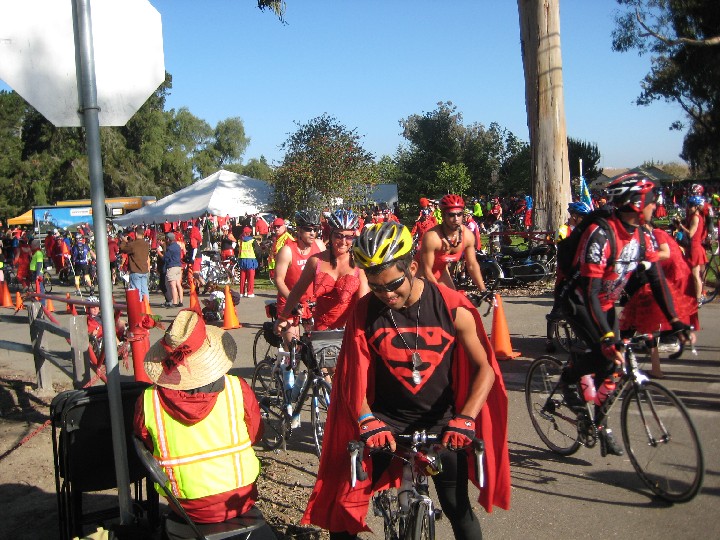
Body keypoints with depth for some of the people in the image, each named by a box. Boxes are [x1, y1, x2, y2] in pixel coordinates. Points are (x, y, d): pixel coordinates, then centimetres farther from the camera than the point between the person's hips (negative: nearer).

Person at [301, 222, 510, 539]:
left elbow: (484, 369, -8)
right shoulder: (365, 312, -10)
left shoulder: (452, 308, -12)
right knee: (344, 505, -7)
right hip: (385, 421, 1)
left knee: (459, 510, 3)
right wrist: (367, 421, -24)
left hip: (440, 423, 0)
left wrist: (465, 419, -23)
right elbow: (353, 376, -7)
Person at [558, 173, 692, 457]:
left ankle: (601, 424, 18)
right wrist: (607, 338, -40)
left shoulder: (642, 236, -7)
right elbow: (590, 292, -34)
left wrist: (675, 321, -15)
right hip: (579, 302, -7)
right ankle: (568, 377, 5)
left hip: (606, 303, 7)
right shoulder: (600, 235, -31)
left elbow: (657, 278, -4)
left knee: (612, 363, 2)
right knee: (606, 355, -25)